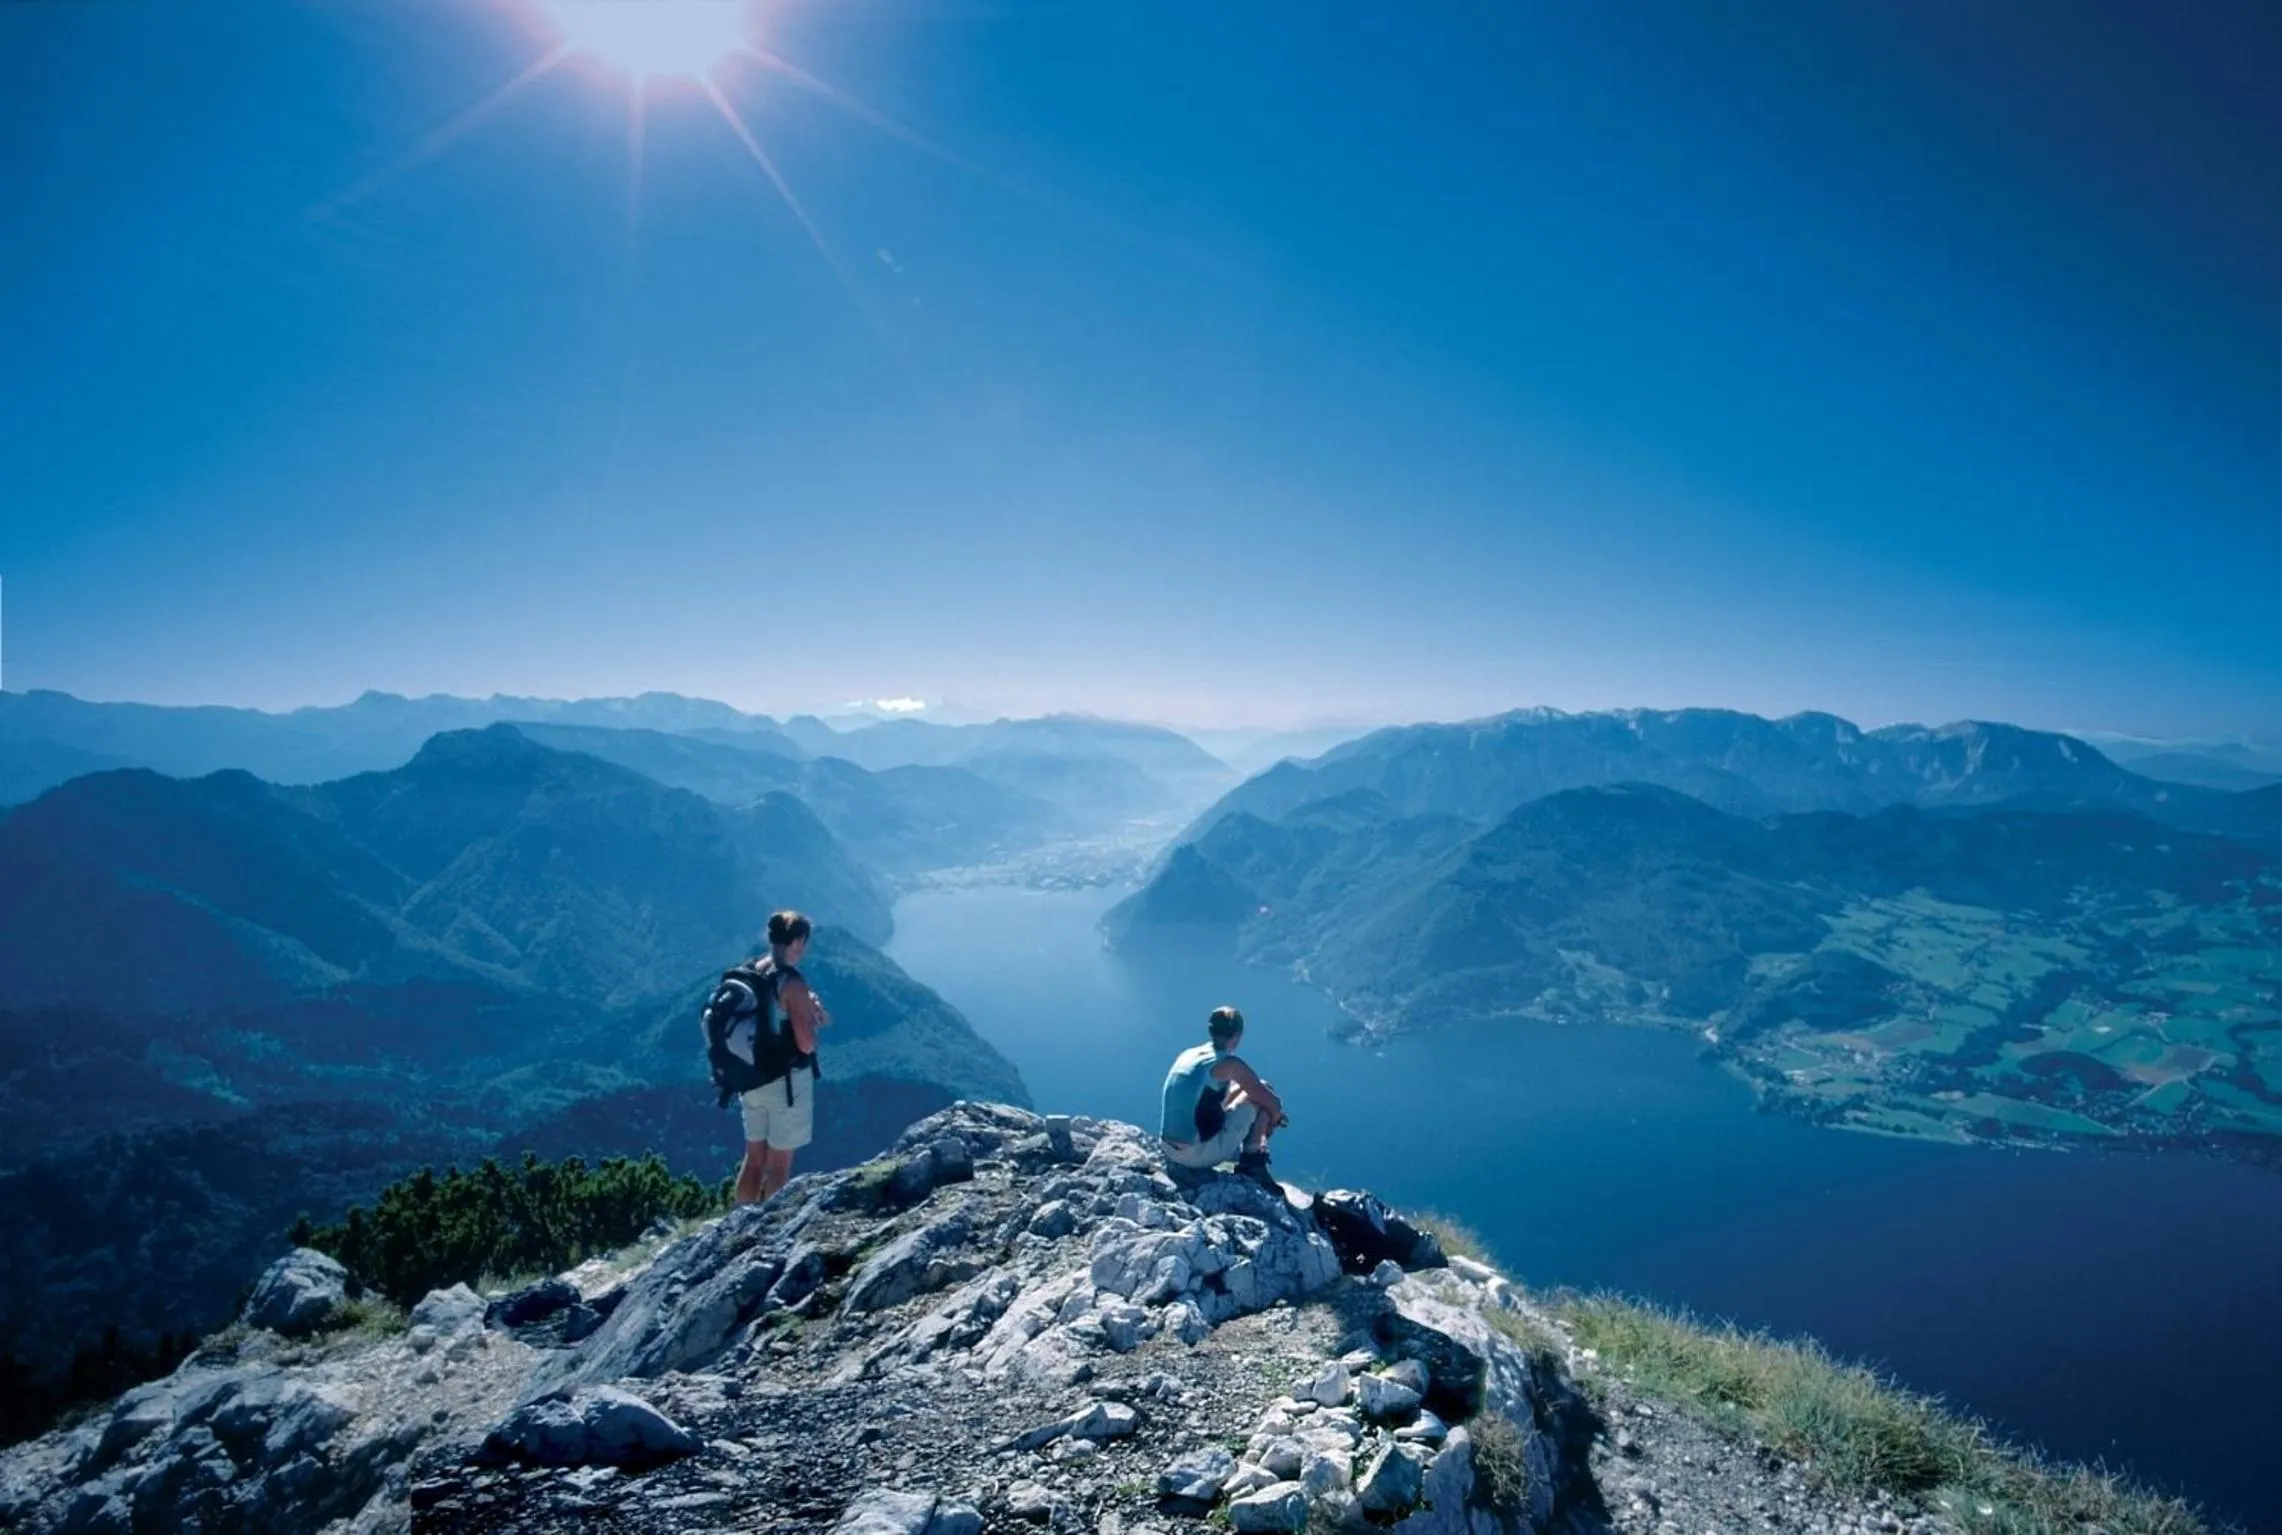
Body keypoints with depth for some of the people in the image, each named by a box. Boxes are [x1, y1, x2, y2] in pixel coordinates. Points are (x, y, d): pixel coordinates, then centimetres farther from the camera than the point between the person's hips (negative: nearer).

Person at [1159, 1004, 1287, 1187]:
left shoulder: (1186, 1055, 10)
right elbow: (1273, 1103, -4)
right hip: (1201, 1153, -7)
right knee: (1261, 1097, 5)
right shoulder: (1229, 1064, -10)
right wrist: (1273, 1121, 17)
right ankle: (1251, 1163, 9)